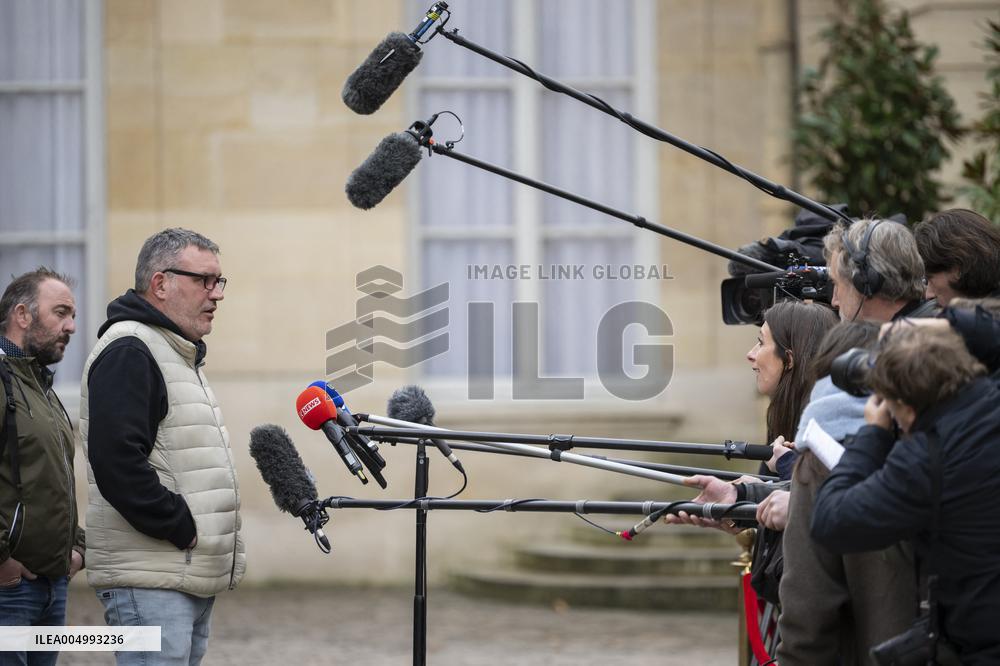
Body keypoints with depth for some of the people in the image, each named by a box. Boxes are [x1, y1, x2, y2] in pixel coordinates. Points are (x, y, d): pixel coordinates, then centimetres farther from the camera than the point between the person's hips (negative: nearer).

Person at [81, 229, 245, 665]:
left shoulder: (181, 354, 22)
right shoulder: (128, 351, -12)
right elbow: (117, 462, -23)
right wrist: (182, 527, -18)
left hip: (195, 576, 10)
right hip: (150, 580, -10)